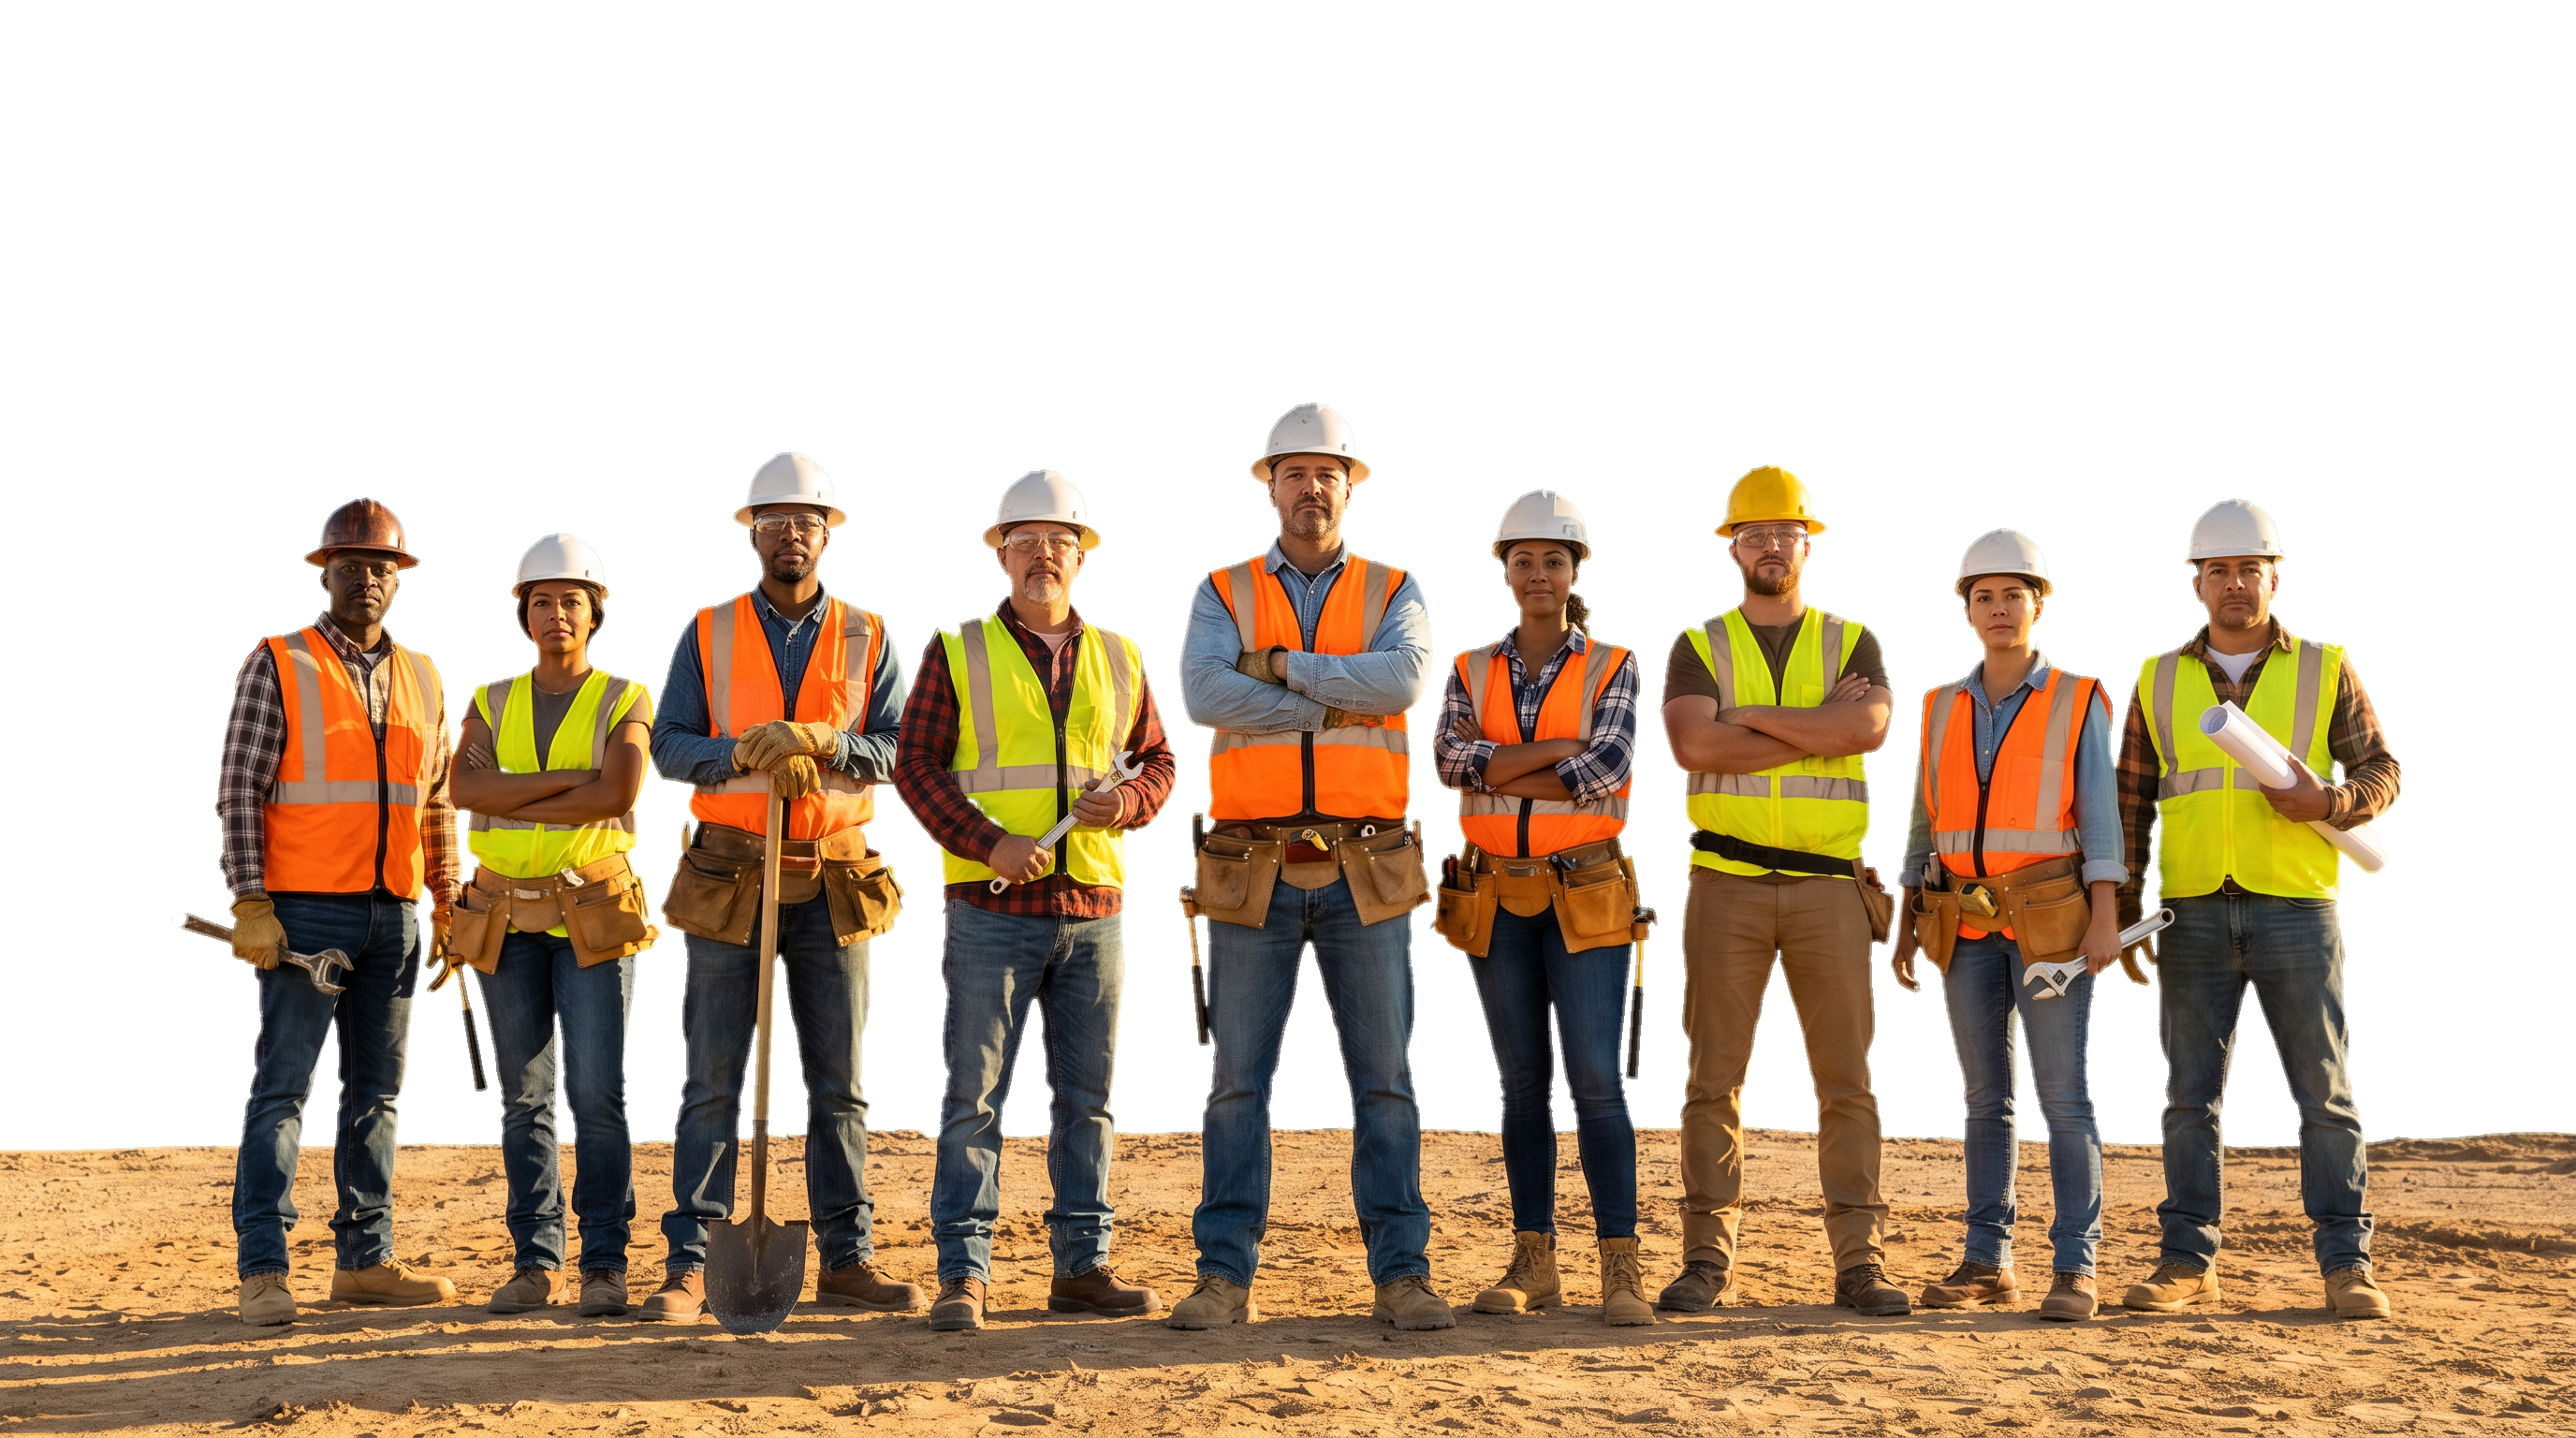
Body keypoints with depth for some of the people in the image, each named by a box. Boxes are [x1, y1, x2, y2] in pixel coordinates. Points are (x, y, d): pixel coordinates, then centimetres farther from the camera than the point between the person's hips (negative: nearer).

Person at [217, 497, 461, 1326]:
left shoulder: (420, 678, 15)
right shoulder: (278, 666, -1)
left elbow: (438, 804, 18)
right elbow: (239, 791, -6)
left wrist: (449, 906, 12)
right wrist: (250, 904, -14)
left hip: (392, 916, 6)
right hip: (306, 911, -5)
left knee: (377, 1091, 8)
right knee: (281, 1086, -8)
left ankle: (363, 1259, 15)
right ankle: (263, 1273, -9)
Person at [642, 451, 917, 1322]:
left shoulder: (865, 638, 8)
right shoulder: (708, 635, 6)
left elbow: (901, 749, -2)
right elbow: (668, 744, -2)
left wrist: (819, 739, -19)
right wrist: (748, 752, -20)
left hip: (832, 881, 1)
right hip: (731, 876, -1)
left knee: (839, 1081, 3)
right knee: (711, 1080, -3)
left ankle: (847, 1259, 9)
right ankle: (689, 1267, -1)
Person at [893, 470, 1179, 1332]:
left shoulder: (1117, 658, 14)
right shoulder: (958, 650, 4)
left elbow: (1156, 760, 16)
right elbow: (917, 765, -1)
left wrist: (1126, 801, -7)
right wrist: (990, 842, -14)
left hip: (1094, 909, 3)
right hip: (992, 909, -3)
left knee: (1088, 1098, 6)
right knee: (974, 1096, -5)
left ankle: (1082, 1267, 13)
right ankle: (963, 1275, -1)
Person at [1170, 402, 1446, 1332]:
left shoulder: (1392, 593, 10)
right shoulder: (1222, 596, 8)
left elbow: (1403, 678, -13)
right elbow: (1205, 696, -12)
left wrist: (1279, 667, -11)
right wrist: (1340, 704, -11)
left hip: (1363, 873, 0)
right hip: (1254, 872, 0)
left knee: (1385, 1079, 1)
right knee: (1237, 1080, 0)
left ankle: (1401, 1274, 5)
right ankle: (1225, 1277, 5)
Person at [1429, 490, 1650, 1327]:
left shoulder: (1611, 669, 2)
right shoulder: (1472, 671, 9)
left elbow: (1606, 769, -14)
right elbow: (1450, 758, -9)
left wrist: (1497, 770, -9)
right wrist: (1556, 750, -15)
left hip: (1585, 898, -3)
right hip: (1497, 900, 3)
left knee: (1595, 1078, -10)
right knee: (1523, 1081, 6)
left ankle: (1620, 1266, -10)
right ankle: (1532, 1263, 11)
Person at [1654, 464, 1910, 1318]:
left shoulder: (1852, 644, 12)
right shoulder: (1699, 648, 9)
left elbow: (1868, 728, -10)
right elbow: (1694, 745, -10)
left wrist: (1753, 716, -8)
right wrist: (1818, 725, -10)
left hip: (1828, 886, 0)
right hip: (1726, 886, 0)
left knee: (1846, 1078, -1)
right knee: (1714, 1079, 0)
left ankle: (1859, 1263, 2)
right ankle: (1708, 1261, 4)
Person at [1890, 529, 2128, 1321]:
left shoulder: (2078, 702, 1)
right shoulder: (1944, 708, 12)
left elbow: (2100, 817, -4)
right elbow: (1925, 822, 15)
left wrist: (2105, 919, -14)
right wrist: (1907, 922, 10)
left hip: (2050, 920, -4)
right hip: (1967, 923, 4)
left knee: (2063, 1096, -6)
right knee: (1985, 1098, 6)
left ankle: (2075, 1268, -4)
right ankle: (1988, 1263, 10)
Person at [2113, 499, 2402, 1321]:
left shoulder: (2324, 671, 7)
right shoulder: (2160, 681, 11)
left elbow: (2381, 770, 8)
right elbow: (2132, 800, 13)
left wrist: (2329, 802, -14)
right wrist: (2124, 910, 5)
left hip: (2296, 909, -1)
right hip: (2194, 914, 2)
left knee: (2324, 1092, -2)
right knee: (2190, 1094, 1)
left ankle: (2346, 1266, 3)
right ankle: (2187, 1264, 5)